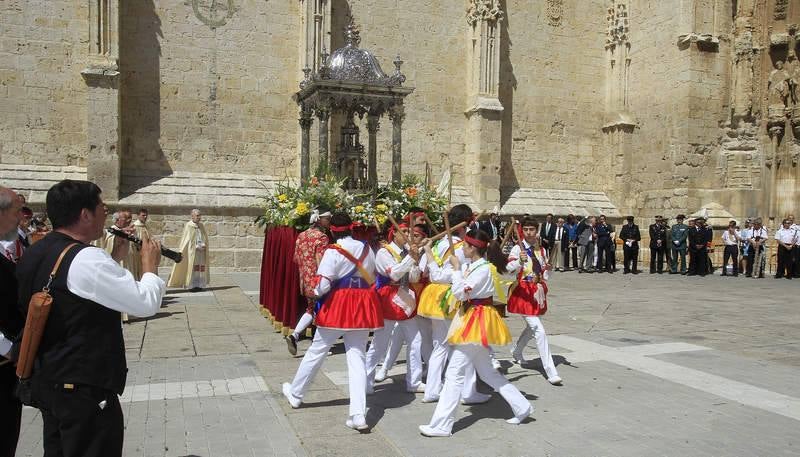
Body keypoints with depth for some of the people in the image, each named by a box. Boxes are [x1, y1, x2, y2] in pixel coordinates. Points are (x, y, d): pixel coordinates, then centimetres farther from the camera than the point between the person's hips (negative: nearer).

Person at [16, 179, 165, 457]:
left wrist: (115, 257, 11)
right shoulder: (87, 259, -24)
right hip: (84, 389, -9)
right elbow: (147, 304, -21)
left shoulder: (34, 255, 5)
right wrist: (150, 265, -3)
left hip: (45, 381, 9)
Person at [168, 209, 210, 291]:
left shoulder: (201, 226, 12)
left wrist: (203, 246, -5)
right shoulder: (188, 226, -6)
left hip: (201, 251, 6)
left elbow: (205, 238, 14)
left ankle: (198, 285, 7)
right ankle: (191, 285, -4)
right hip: (192, 250, -6)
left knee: (200, 268, 3)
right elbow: (187, 239, -9)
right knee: (192, 267, -7)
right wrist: (196, 247, -14)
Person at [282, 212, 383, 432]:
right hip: (362, 306, 4)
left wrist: (315, 293, 3)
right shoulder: (366, 249, 3)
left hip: (338, 306, -4)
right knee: (357, 357, 5)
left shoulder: (333, 251, -13)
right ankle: (358, 415, -2)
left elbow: (322, 284, -16)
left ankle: (295, 393, 36)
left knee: (316, 352, 14)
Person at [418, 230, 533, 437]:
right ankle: (522, 407, 26)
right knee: (487, 372, 18)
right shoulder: (472, 266, 8)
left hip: (476, 323, -10)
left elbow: (460, 292, -24)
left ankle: (441, 425, -1)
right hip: (472, 321, 10)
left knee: (454, 373, -6)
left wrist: (457, 268, -14)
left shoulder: (483, 270, -19)